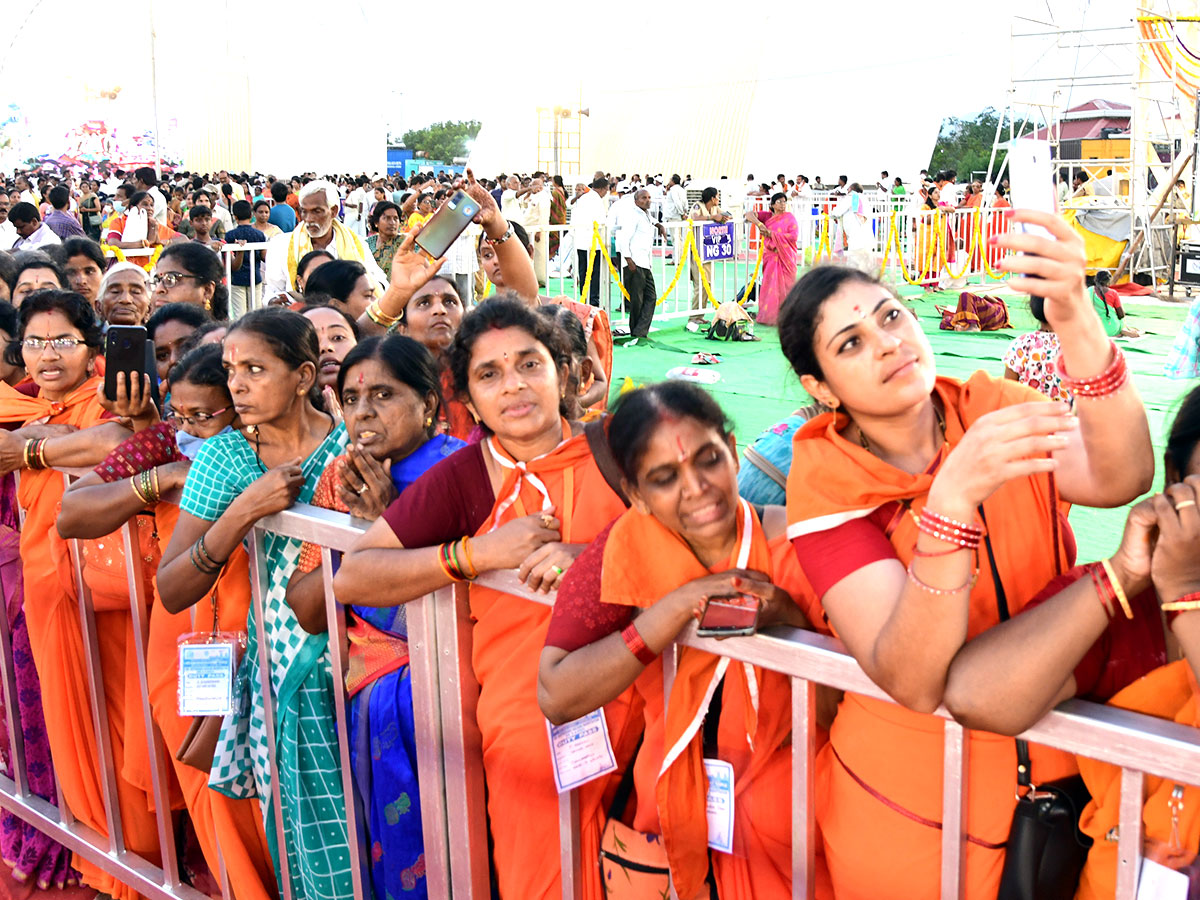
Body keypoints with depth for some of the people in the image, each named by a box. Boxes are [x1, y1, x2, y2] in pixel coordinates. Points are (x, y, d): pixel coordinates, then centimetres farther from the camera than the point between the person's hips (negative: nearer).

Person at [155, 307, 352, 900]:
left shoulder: (353, 441, -5)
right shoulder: (224, 456, -1)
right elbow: (171, 592, -8)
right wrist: (243, 512, -19)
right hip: (282, 668, 1)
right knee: (308, 836, 7)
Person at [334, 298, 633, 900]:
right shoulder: (462, 477, -1)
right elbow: (351, 579, -4)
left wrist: (592, 555, -18)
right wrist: (479, 552, -14)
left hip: (628, 707, 1)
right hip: (525, 732, 0)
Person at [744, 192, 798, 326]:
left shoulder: (789, 218, 3)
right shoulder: (767, 216, 11)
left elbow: (794, 236, -10)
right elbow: (749, 214, 6)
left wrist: (772, 234, -11)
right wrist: (759, 224, -12)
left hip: (785, 257, -2)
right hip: (771, 256, 2)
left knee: (783, 286, -5)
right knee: (769, 286, -5)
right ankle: (768, 316, -1)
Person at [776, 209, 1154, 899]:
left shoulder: (994, 409, -7)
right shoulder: (830, 490, -17)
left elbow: (1121, 480, -27)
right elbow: (914, 683, -29)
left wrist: (1076, 320, -41)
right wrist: (952, 500, -41)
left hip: (1058, 772, 3)